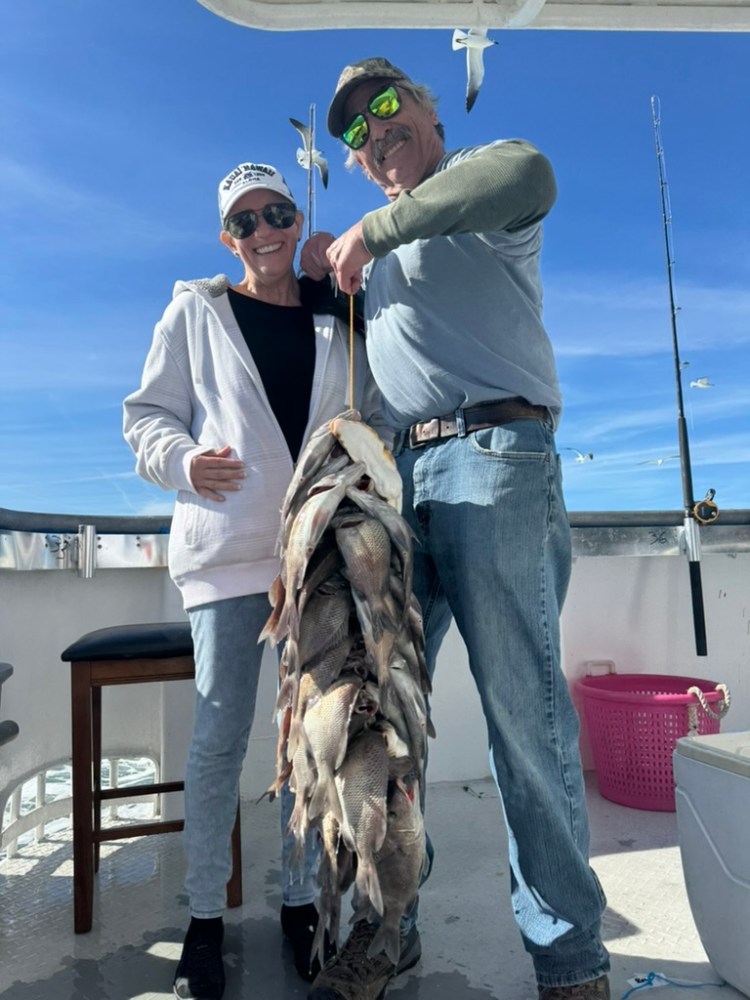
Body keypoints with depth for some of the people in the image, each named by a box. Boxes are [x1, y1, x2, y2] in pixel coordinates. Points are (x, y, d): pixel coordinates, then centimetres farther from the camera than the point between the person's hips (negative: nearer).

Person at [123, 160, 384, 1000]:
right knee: (219, 734, 0)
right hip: (227, 546, -2)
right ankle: (204, 915, 19)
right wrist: (183, 461, -13)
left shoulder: (341, 322, 14)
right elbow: (147, 415, 7)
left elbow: (376, 417, 14)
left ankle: (302, 901, 26)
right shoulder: (195, 311, 9)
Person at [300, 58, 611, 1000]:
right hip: (400, 473, 7)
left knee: (523, 707, -7)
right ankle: (386, 924, 18)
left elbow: (529, 174, -16)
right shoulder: (384, 250, 29)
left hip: (493, 456, -6)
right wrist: (336, 273, 21)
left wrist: (371, 231, -11)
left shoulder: (475, 186, 9)